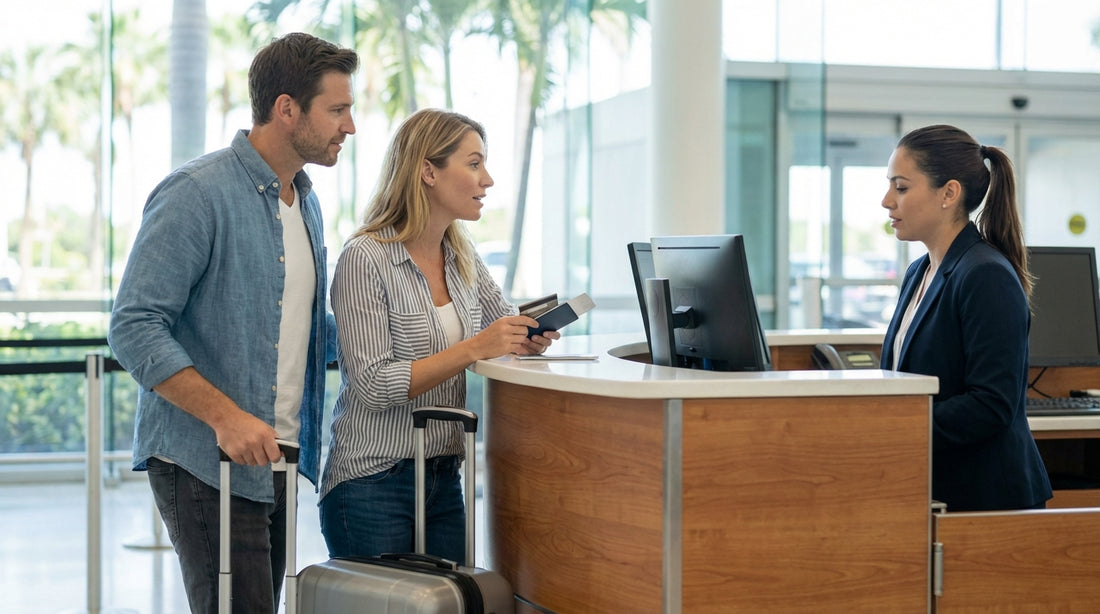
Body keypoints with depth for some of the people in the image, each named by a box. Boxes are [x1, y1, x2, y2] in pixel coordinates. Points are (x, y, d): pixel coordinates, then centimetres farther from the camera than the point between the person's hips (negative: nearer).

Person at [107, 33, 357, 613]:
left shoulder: (304, 201, 15)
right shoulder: (197, 194, -13)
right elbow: (134, 329, -18)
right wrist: (226, 416, -26)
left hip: (275, 463, 8)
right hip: (205, 464, -8)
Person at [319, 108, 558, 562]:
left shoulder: (463, 260, 10)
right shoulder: (365, 260, -12)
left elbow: (509, 332, 20)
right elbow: (374, 385, -18)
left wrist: (532, 339, -4)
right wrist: (473, 349, -24)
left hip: (444, 481, 6)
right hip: (372, 486, -6)